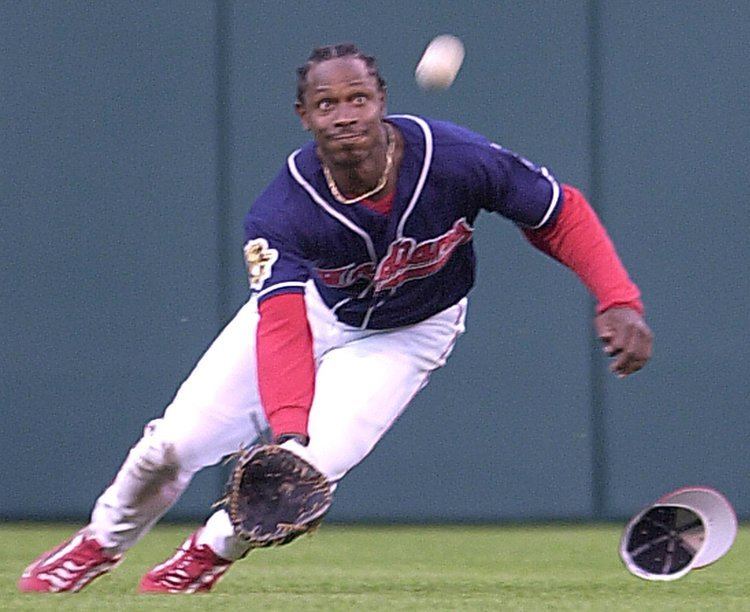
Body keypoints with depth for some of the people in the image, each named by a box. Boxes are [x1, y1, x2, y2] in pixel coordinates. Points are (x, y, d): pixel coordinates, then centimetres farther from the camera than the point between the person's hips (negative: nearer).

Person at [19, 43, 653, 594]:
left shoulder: (457, 159, -33)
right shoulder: (283, 212, -33)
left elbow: (561, 213, -20)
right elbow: (282, 328, -41)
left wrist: (619, 300, -31)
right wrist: (287, 429, -57)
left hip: (405, 337, 0)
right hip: (310, 306, 1)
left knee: (317, 464, -23)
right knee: (174, 444, -5)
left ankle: (210, 554, 8)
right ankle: (101, 543, 28)